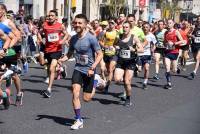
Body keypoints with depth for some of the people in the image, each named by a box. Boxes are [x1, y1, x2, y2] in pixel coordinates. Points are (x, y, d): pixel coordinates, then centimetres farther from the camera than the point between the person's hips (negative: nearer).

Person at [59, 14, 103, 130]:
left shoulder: (91, 38, -16)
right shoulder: (73, 39, 0)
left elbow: (100, 54, -12)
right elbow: (69, 54, 13)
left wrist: (93, 67, -23)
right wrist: (62, 60, -8)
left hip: (89, 70, -3)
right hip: (78, 69, 3)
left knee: (87, 98, 6)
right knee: (75, 93, -15)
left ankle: (94, 84, 40)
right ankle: (79, 120, -3)